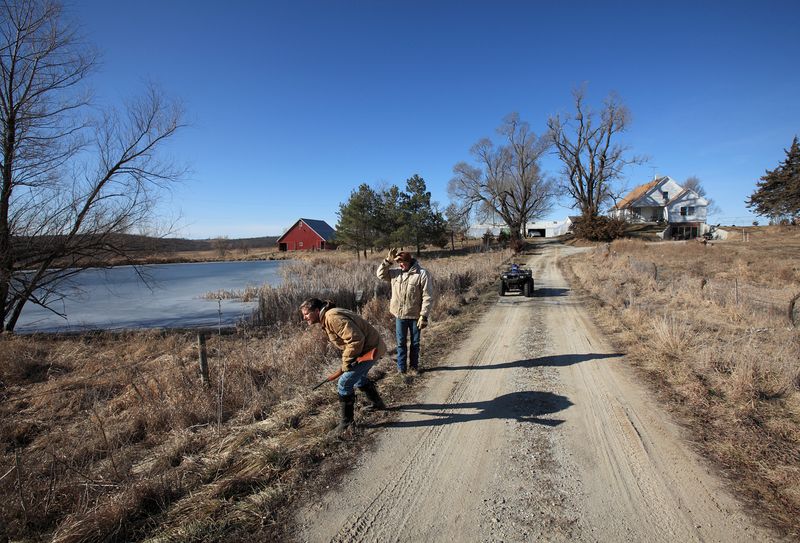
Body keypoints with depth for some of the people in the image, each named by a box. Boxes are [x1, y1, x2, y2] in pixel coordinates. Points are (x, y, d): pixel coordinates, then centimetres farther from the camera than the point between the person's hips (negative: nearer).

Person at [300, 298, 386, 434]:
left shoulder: (333, 318, -25)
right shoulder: (328, 318, 9)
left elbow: (356, 339, -31)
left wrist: (346, 362, -20)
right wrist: (346, 360, 9)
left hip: (369, 350, -11)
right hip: (370, 347, 11)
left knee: (344, 383, -8)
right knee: (359, 378, 30)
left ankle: (345, 422, 7)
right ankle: (377, 404, 49)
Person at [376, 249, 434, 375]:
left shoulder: (422, 274, -14)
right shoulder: (396, 272, 2)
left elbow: (427, 297, -15)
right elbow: (381, 274, 9)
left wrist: (424, 316, -18)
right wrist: (388, 261, -5)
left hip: (415, 315, -3)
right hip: (400, 315, 3)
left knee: (415, 343, 13)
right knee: (401, 342, 12)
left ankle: (413, 366, 30)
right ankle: (401, 367, 25)